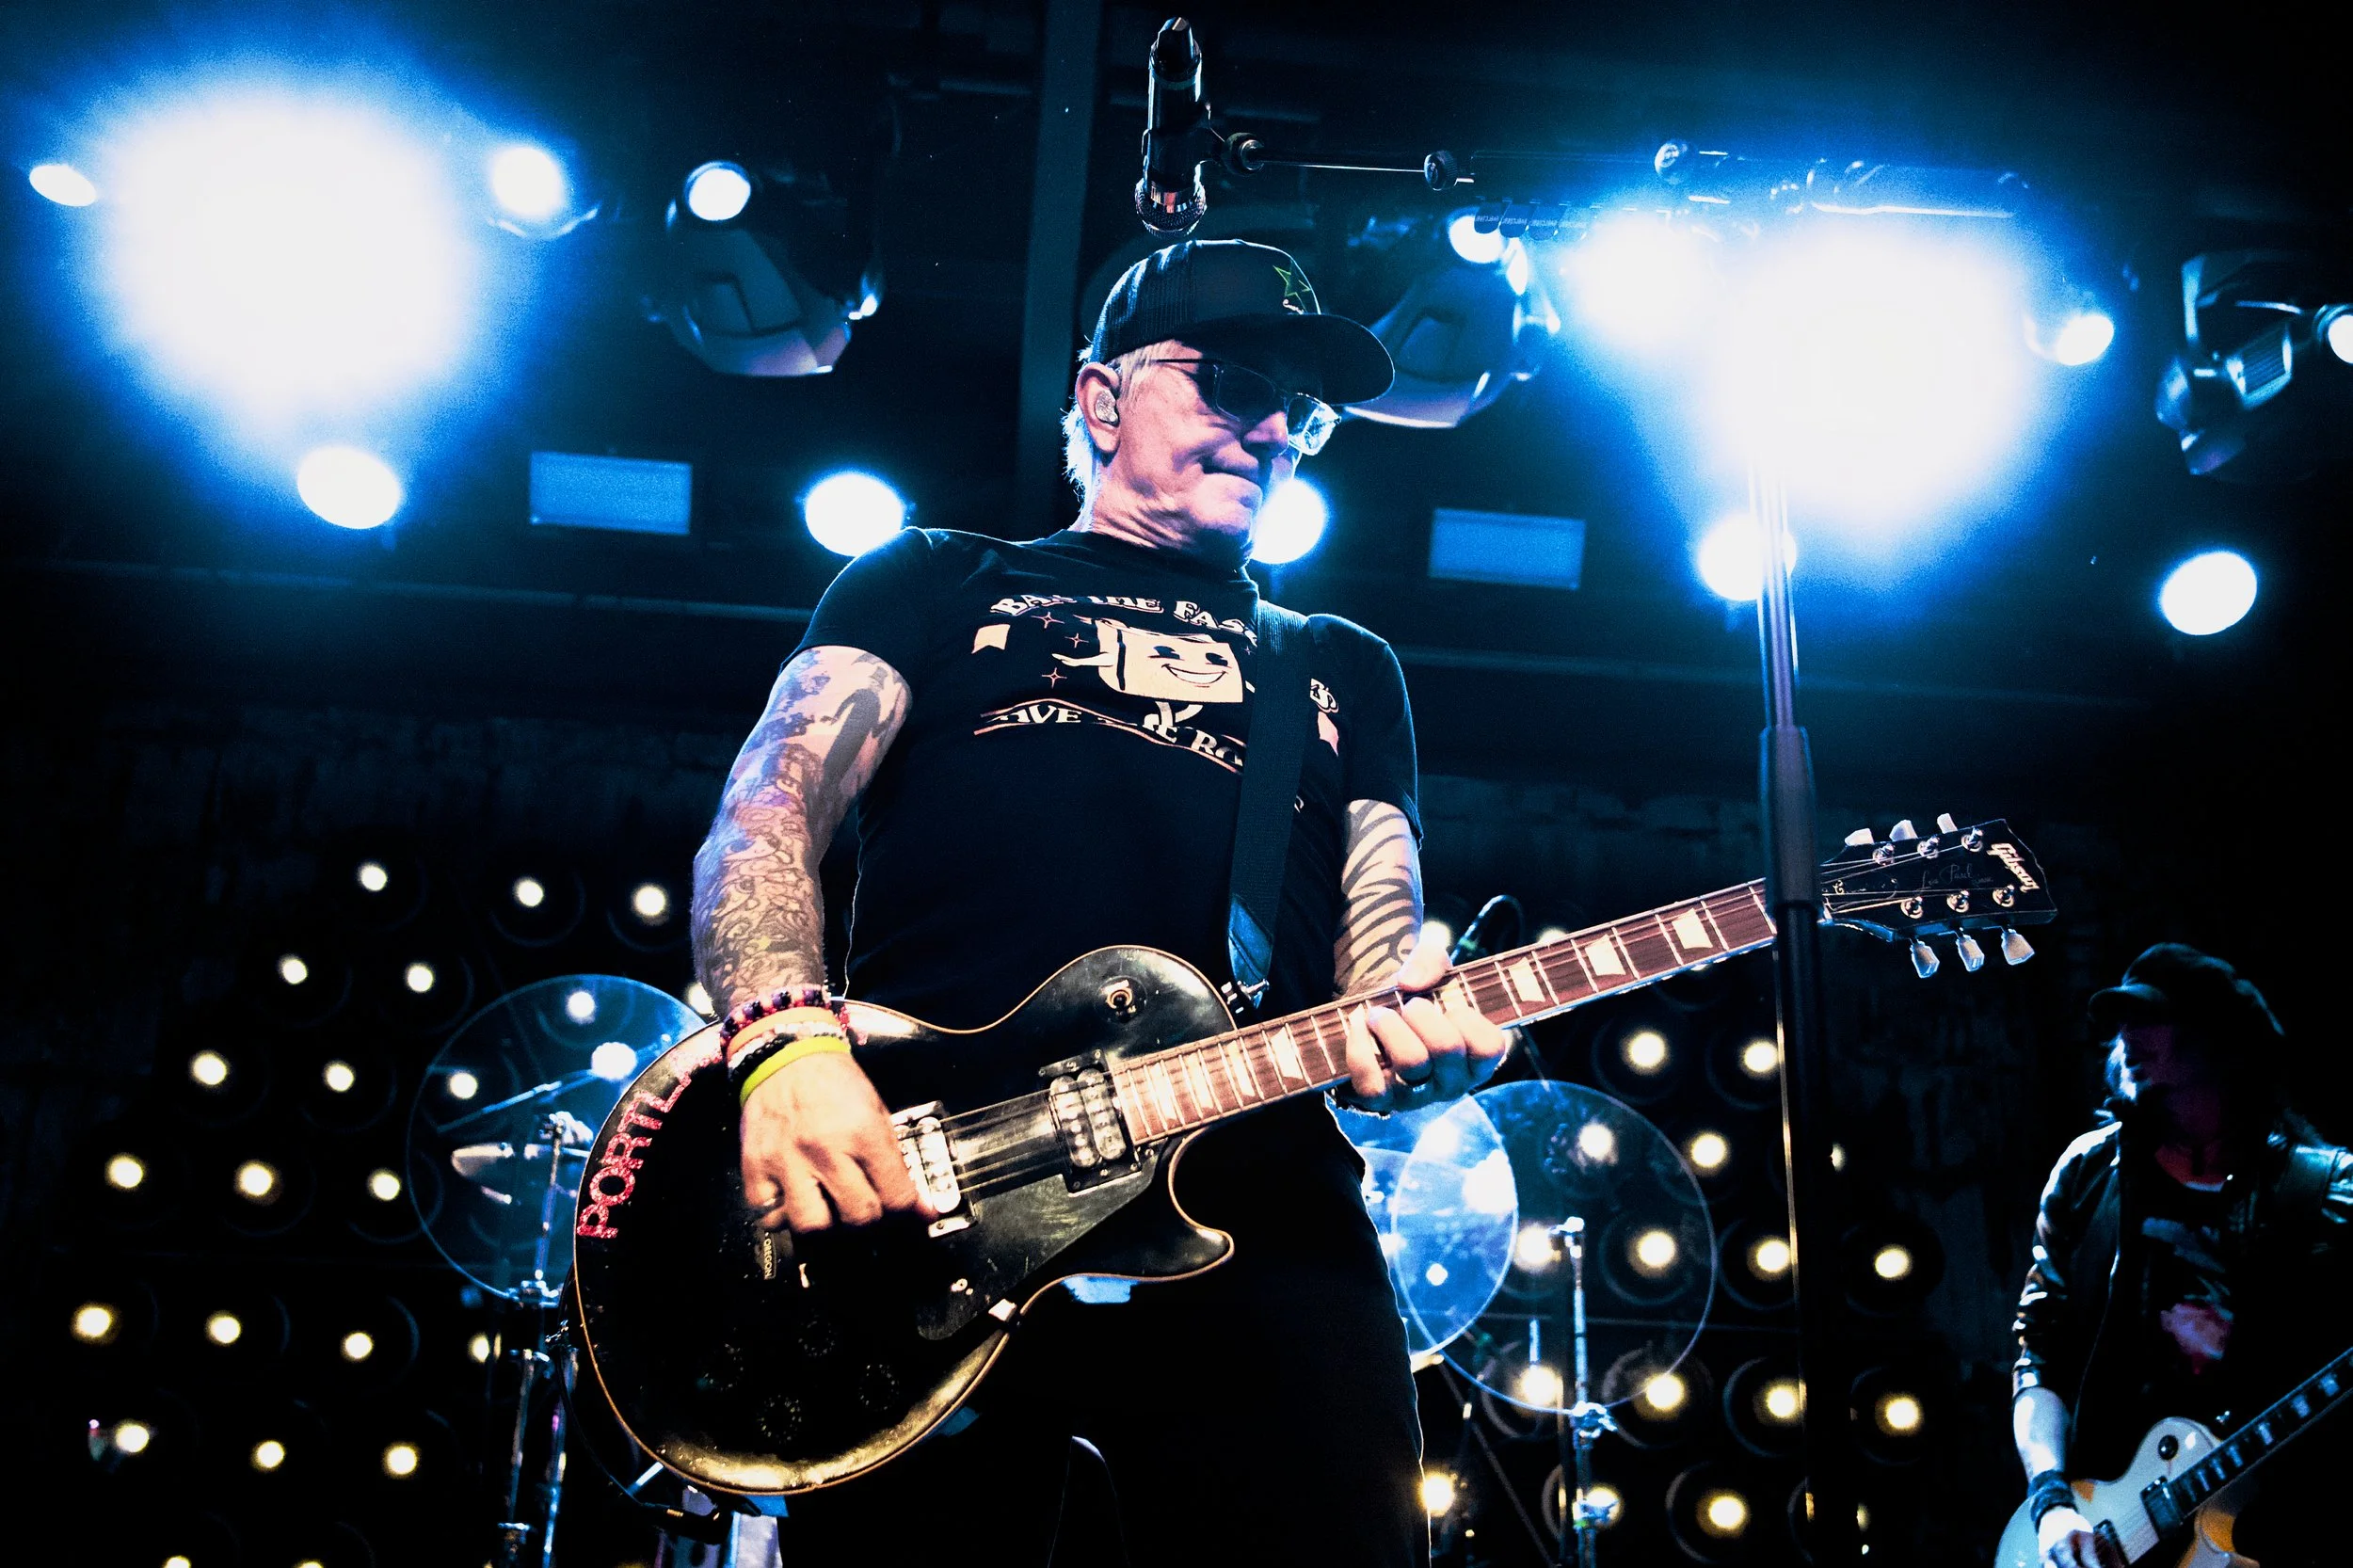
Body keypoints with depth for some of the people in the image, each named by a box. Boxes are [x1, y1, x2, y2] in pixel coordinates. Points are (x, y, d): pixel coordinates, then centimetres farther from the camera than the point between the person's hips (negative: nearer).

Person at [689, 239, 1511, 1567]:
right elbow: (774, 807, 6)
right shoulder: (941, 584, 20)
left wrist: (1413, 1035, -7)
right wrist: (790, 1035, -15)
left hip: (1254, 1210, 3)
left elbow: (1375, 955, 19)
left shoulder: (1345, 671, 28)